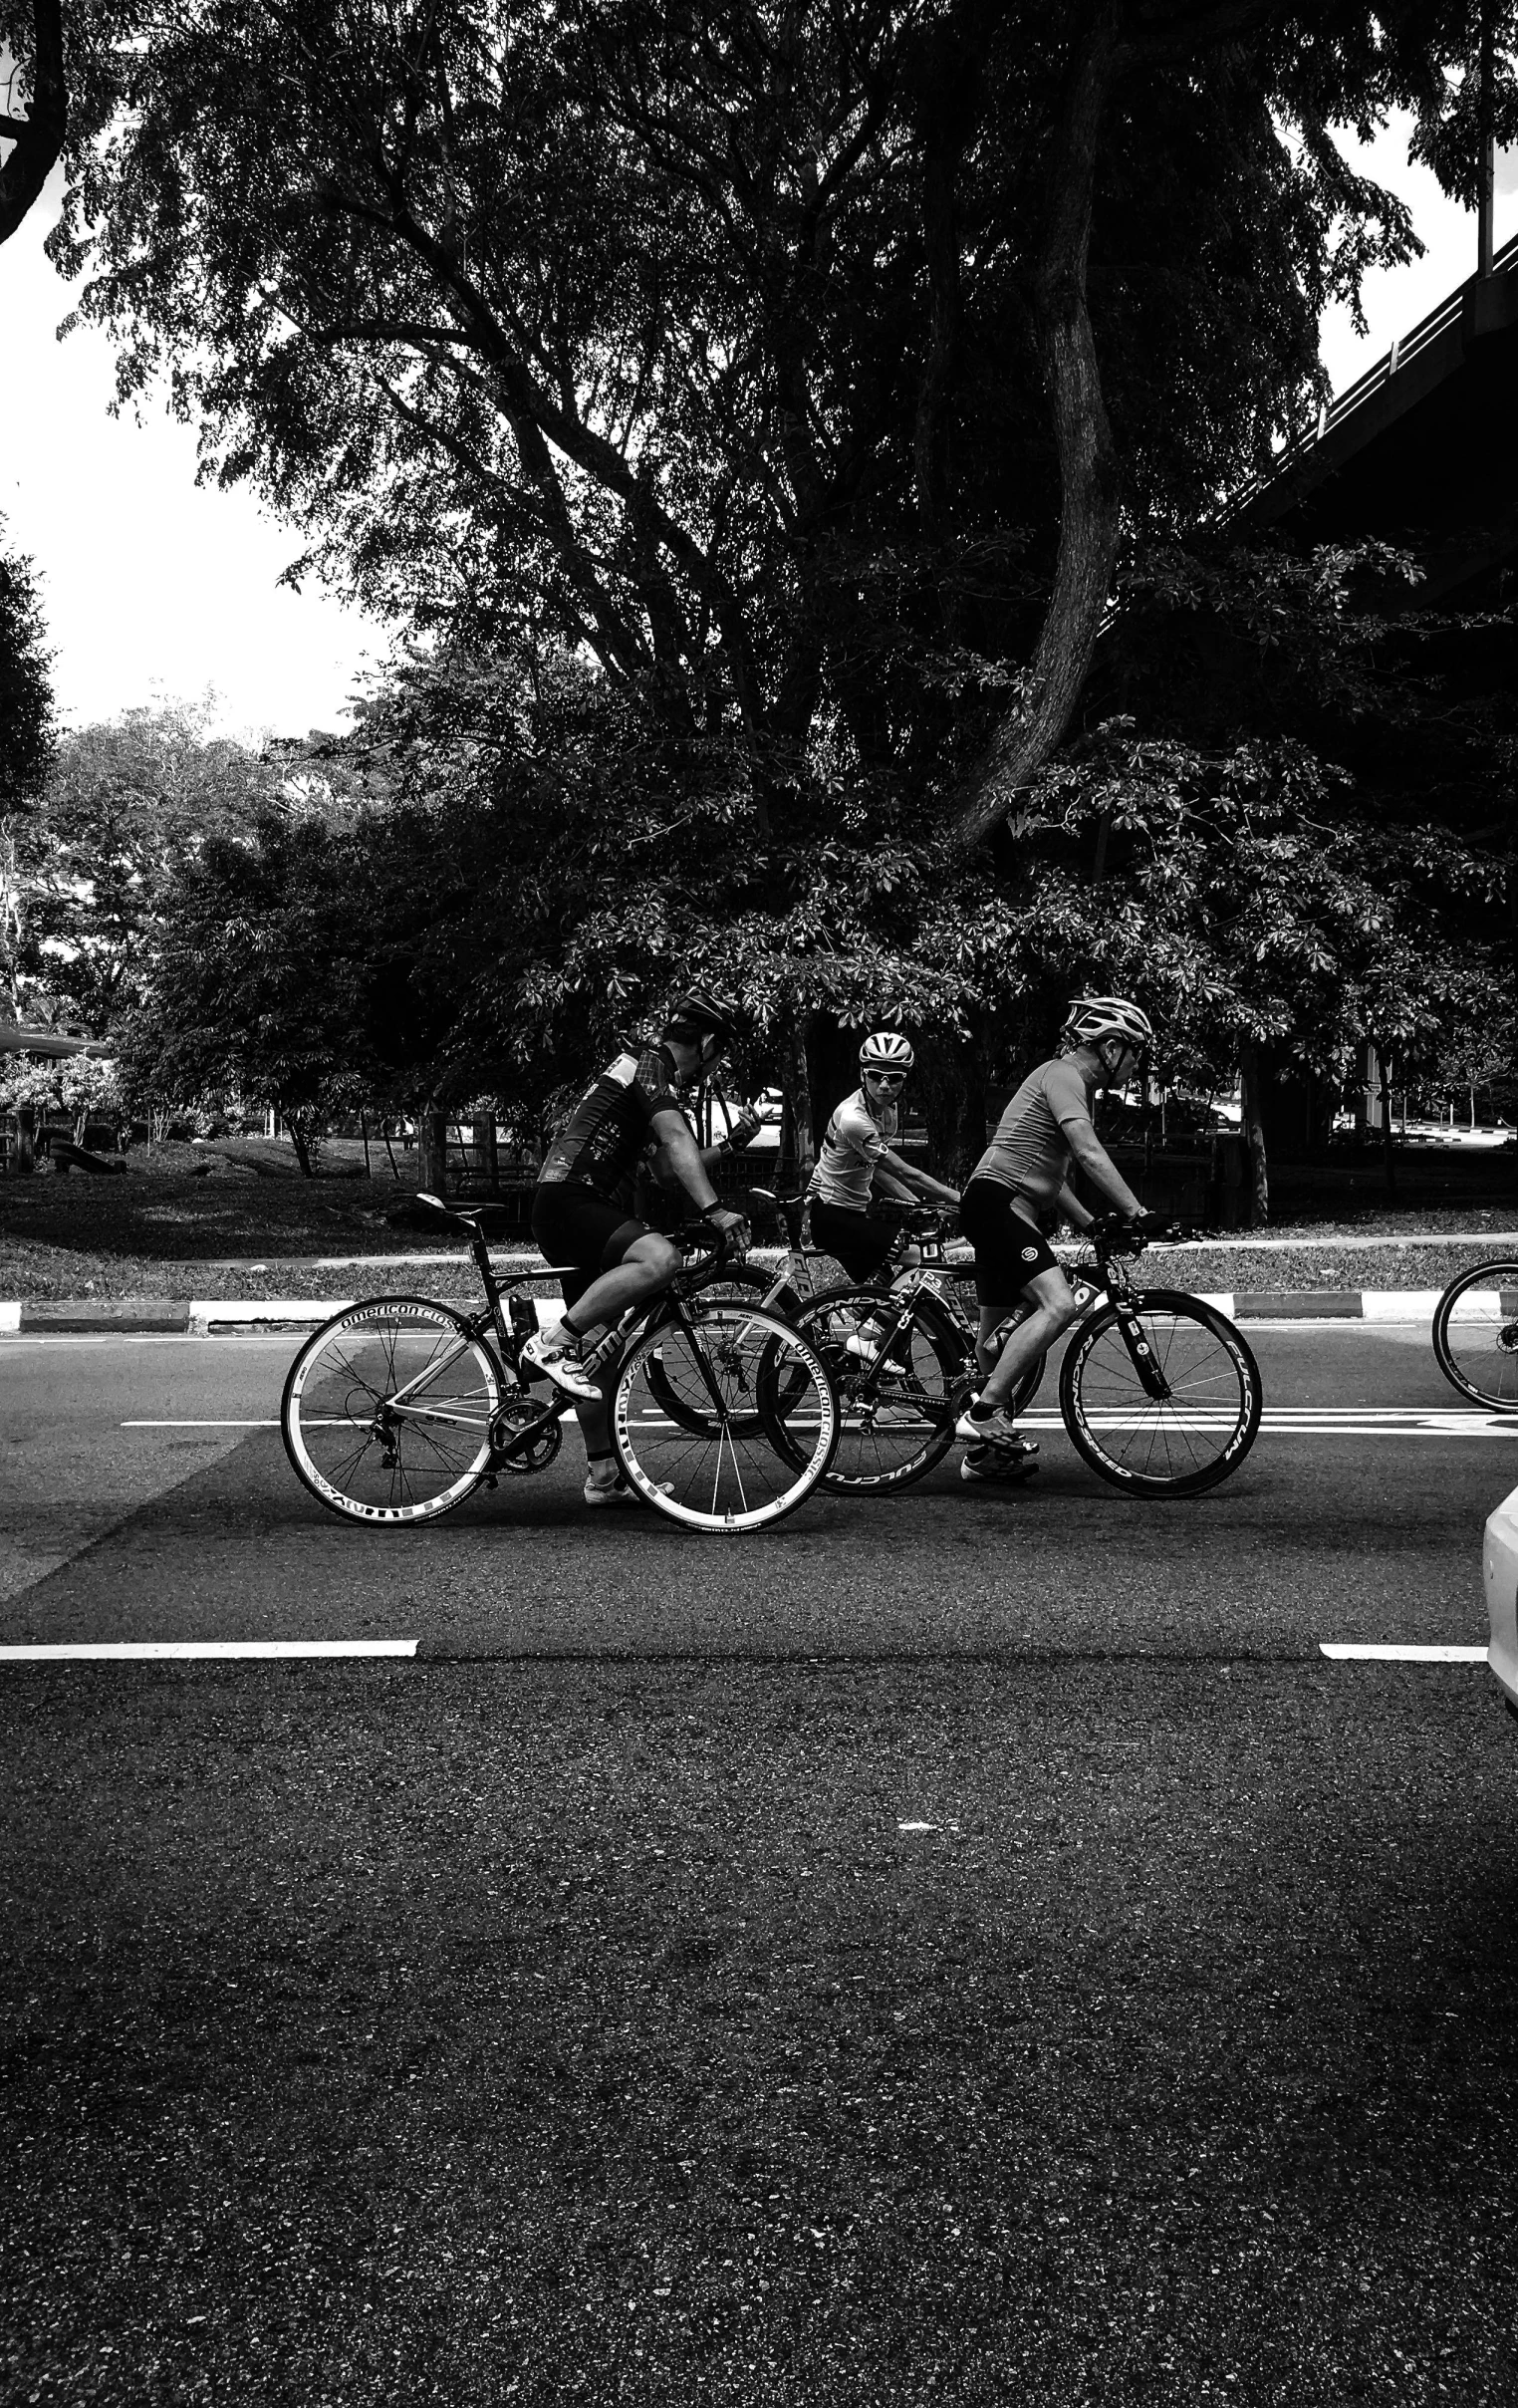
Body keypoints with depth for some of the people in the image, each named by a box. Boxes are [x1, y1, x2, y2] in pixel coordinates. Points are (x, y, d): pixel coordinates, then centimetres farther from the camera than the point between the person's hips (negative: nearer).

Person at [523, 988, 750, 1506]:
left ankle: (604, 1477, 14)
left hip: (581, 1207, 11)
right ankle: (552, 1343, -25)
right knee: (659, 1259, -34)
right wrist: (714, 1210, -33)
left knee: (599, 1347, 10)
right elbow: (677, 1142, -25)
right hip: (567, 1202, -11)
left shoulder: (648, 1067, 23)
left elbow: (674, 1157, 34)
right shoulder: (653, 1065, -8)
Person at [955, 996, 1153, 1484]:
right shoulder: (1061, 1075, -9)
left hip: (1008, 1212, 11)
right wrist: (1137, 1214, -26)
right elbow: (1090, 1154, -23)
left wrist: (1092, 1226, 19)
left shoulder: (1070, 1084, 23)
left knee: (998, 1336, 14)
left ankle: (986, 1453, 21)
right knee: (1059, 1304, -25)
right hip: (996, 1202, -11)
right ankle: (983, 1414, -25)